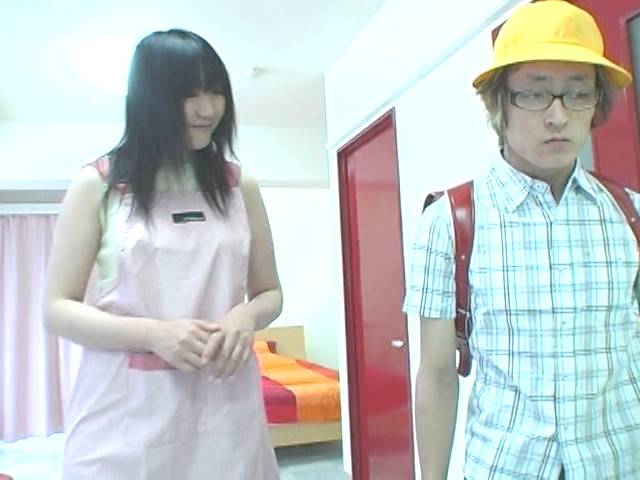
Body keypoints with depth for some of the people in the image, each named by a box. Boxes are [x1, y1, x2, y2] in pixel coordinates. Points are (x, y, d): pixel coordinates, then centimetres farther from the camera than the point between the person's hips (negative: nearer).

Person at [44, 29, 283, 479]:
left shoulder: (240, 186, 5)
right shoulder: (96, 185, -2)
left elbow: (269, 292, 10)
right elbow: (58, 308, -2)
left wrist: (246, 317, -13)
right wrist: (154, 333, -17)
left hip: (224, 403, 3)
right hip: (127, 410, -2)